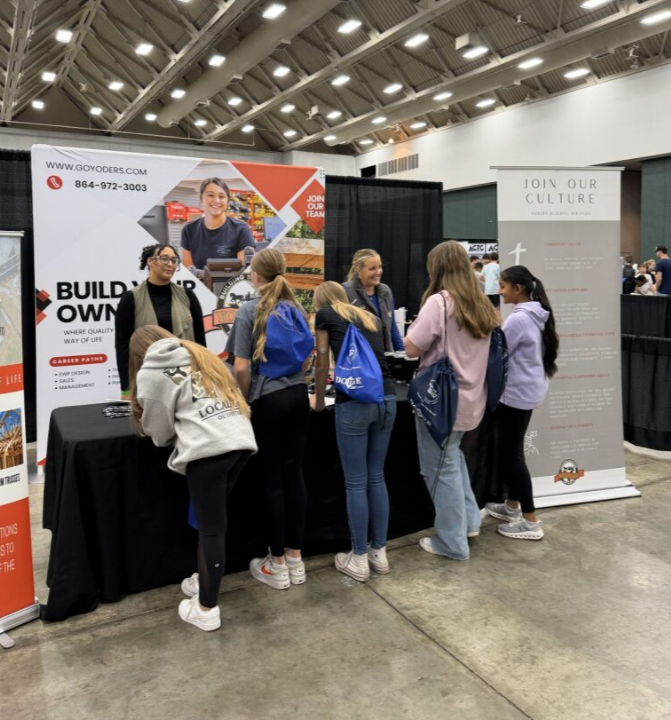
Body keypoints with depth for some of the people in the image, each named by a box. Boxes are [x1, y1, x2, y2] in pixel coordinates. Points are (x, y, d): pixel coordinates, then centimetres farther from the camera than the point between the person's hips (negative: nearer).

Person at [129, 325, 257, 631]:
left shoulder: (149, 374, 9)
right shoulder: (199, 353, 25)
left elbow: (159, 429, 12)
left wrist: (175, 436, 34)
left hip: (207, 448, -6)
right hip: (242, 439, 6)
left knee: (211, 528, 3)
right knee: (212, 520, 21)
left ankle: (206, 609, 16)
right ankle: (205, 580, 36)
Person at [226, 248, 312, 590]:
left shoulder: (249, 310, -8)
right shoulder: (297, 308, 9)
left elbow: (241, 367, -14)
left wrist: (245, 399, 2)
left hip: (269, 401, -5)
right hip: (299, 396, 5)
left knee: (273, 479, 3)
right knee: (294, 474, 11)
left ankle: (277, 565, 15)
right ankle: (295, 559, 21)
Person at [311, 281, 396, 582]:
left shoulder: (325, 315, 10)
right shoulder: (372, 318, 24)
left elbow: (322, 365, 12)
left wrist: (318, 401, 27)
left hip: (355, 402, -5)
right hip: (387, 399, 6)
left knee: (356, 482, 5)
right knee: (377, 477, 16)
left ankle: (359, 560, 15)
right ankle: (379, 552, 25)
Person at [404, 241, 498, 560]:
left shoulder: (438, 302, -17)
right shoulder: (482, 305, 6)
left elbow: (411, 349, -16)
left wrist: (418, 325, 1)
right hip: (470, 397, 8)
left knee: (441, 466, 6)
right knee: (452, 456, 27)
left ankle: (452, 542, 16)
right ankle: (469, 520, 32)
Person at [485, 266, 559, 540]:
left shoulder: (518, 319, -22)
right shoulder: (537, 315, 9)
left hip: (516, 393, -10)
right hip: (527, 390, 10)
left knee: (511, 454, -1)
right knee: (512, 450, 19)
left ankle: (530, 522, 6)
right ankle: (512, 505, 32)